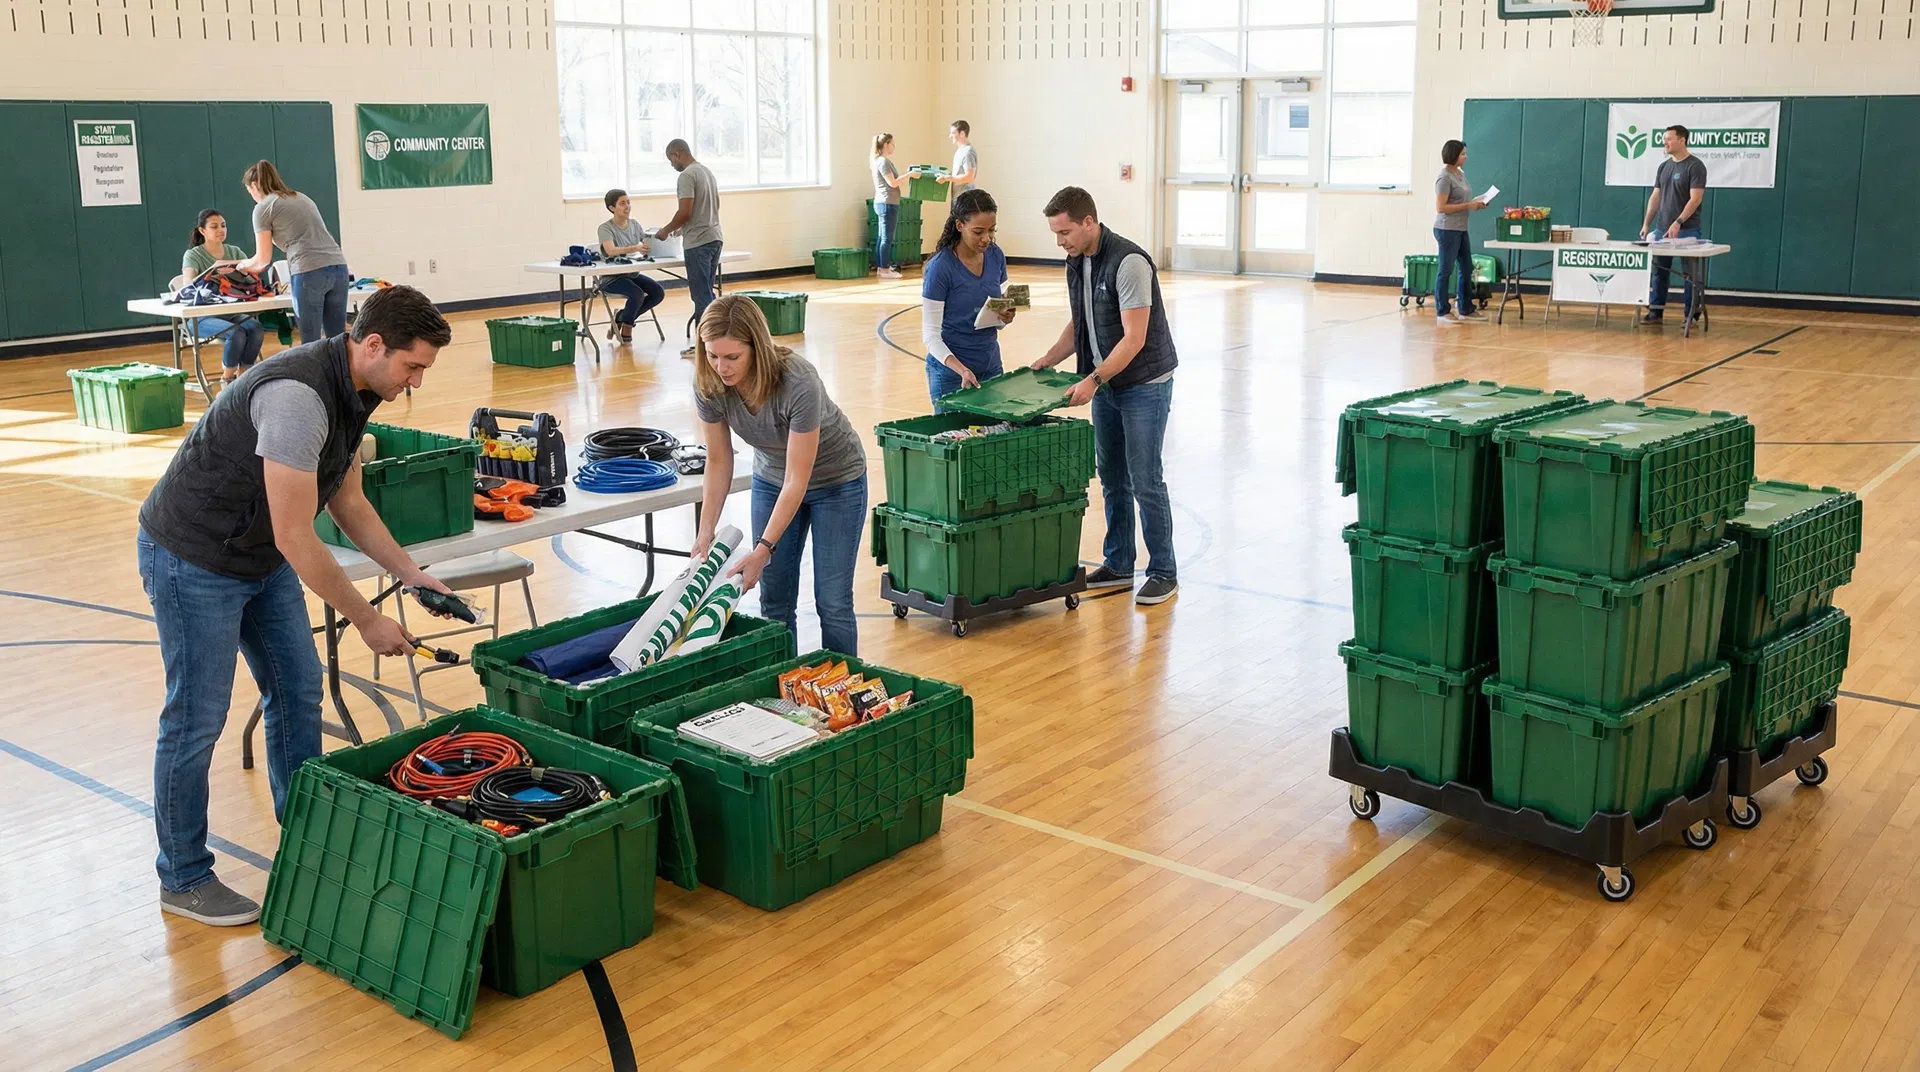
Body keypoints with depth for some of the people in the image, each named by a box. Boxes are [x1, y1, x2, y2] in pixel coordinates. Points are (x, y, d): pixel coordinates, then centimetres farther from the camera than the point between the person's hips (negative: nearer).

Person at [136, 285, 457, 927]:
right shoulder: (298, 397, -32)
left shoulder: (356, 392, -2)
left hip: (261, 557, 9)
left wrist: (414, 576, 3)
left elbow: (348, 502, 10)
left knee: (298, 693, 12)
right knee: (197, 719, 0)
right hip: (194, 559, -9)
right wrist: (367, 621, -22)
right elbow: (295, 538, -30)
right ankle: (183, 879, 16)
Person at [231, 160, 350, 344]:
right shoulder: (302, 198, 27)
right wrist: (294, 277, 44)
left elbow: (263, 259, 10)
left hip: (310, 273, -6)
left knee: (311, 343, -2)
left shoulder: (263, 208, 6)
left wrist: (242, 265, 31)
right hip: (338, 267, 6)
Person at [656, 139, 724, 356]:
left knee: (701, 295, -6)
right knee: (707, 293, 13)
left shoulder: (687, 175, -13)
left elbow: (685, 212, -19)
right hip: (713, 238, 9)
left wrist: (667, 230, -2)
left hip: (697, 242, -9)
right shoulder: (707, 171, 16)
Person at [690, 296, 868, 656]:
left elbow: (797, 481, -31)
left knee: (832, 601, -3)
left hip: (835, 481, -4)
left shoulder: (798, 383, -37)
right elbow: (719, 461, -7)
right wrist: (706, 530, -11)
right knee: (774, 599, 5)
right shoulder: (708, 384, -22)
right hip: (771, 478, 5)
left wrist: (763, 550, -32)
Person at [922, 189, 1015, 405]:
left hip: (991, 365, 5)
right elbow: (930, 334, -15)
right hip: (950, 369, -5)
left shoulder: (996, 256, -1)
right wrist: (961, 370, -29)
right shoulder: (940, 267, -16)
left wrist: (1006, 317, -12)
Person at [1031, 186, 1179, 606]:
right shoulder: (1076, 263, 5)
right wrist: (1047, 361, 4)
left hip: (1145, 385, -8)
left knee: (1145, 481, -5)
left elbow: (1134, 338, -25)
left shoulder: (1129, 263, -22)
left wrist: (1093, 379, -30)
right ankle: (1118, 566, 22)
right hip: (1105, 385, 8)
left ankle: (1163, 573, 5)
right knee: (1112, 479, 12)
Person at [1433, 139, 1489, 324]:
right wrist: (1468, 206, -18)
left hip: (1461, 230, 9)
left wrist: (1476, 203, 4)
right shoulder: (1445, 178, -15)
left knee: (1466, 269, 12)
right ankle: (1442, 311, 7)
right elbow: (1440, 207, -19)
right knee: (1446, 270, -1)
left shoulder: (1461, 174, 12)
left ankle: (1466, 309, 20)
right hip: (1447, 230, -9)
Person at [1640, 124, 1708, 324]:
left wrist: (1678, 223, -22)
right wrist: (1646, 223, 7)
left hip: (1687, 230, -6)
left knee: (1690, 274, 0)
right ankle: (1655, 312, 12)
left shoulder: (1695, 166, -8)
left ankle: (1691, 315, 5)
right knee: (1658, 271, 6)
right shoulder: (1664, 166, 12)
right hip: (1662, 228, 6)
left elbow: (1695, 199, -15)